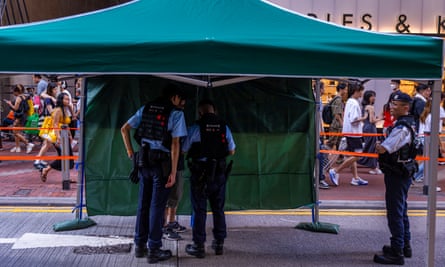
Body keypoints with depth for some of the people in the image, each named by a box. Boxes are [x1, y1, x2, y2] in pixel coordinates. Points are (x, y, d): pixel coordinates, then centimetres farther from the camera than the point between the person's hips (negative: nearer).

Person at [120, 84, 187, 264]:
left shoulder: (145, 109, 10)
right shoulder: (176, 114, -5)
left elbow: (124, 129, 9)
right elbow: (175, 144, -10)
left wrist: (130, 151, 14)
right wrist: (173, 172, -10)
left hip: (144, 160, 5)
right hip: (162, 162, -5)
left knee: (143, 204, 13)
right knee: (157, 206, 0)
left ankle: (139, 245, 22)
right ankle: (154, 250, 6)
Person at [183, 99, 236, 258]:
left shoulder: (196, 128, -11)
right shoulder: (224, 127, 0)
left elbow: (184, 149, -4)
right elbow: (231, 151, 9)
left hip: (200, 174, -3)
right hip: (219, 174, 4)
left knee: (199, 210, 3)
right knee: (218, 209, 14)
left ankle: (198, 246, 6)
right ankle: (219, 244, 21)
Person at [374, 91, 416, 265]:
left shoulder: (401, 128, -22)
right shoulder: (409, 123, 10)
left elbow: (382, 149, -25)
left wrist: (378, 146, -4)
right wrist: (383, 146, 5)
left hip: (396, 174, -10)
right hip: (405, 171, 10)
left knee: (395, 213, -5)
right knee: (401, 211, 20)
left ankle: (397, 253, 0)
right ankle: (405, 246, 32)